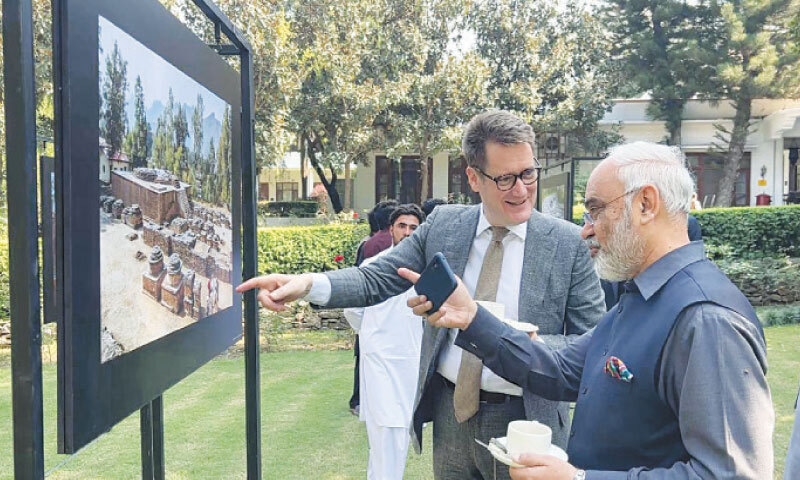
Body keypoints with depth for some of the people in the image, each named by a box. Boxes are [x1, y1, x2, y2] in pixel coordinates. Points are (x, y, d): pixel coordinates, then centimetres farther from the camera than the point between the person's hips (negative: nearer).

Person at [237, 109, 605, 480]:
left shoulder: (569, 243, -10)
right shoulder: (443, 225, -2)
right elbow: (377, 280, -3)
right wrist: (308, 283, -20)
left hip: (524, 421, -2)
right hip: (451, 413, 3)